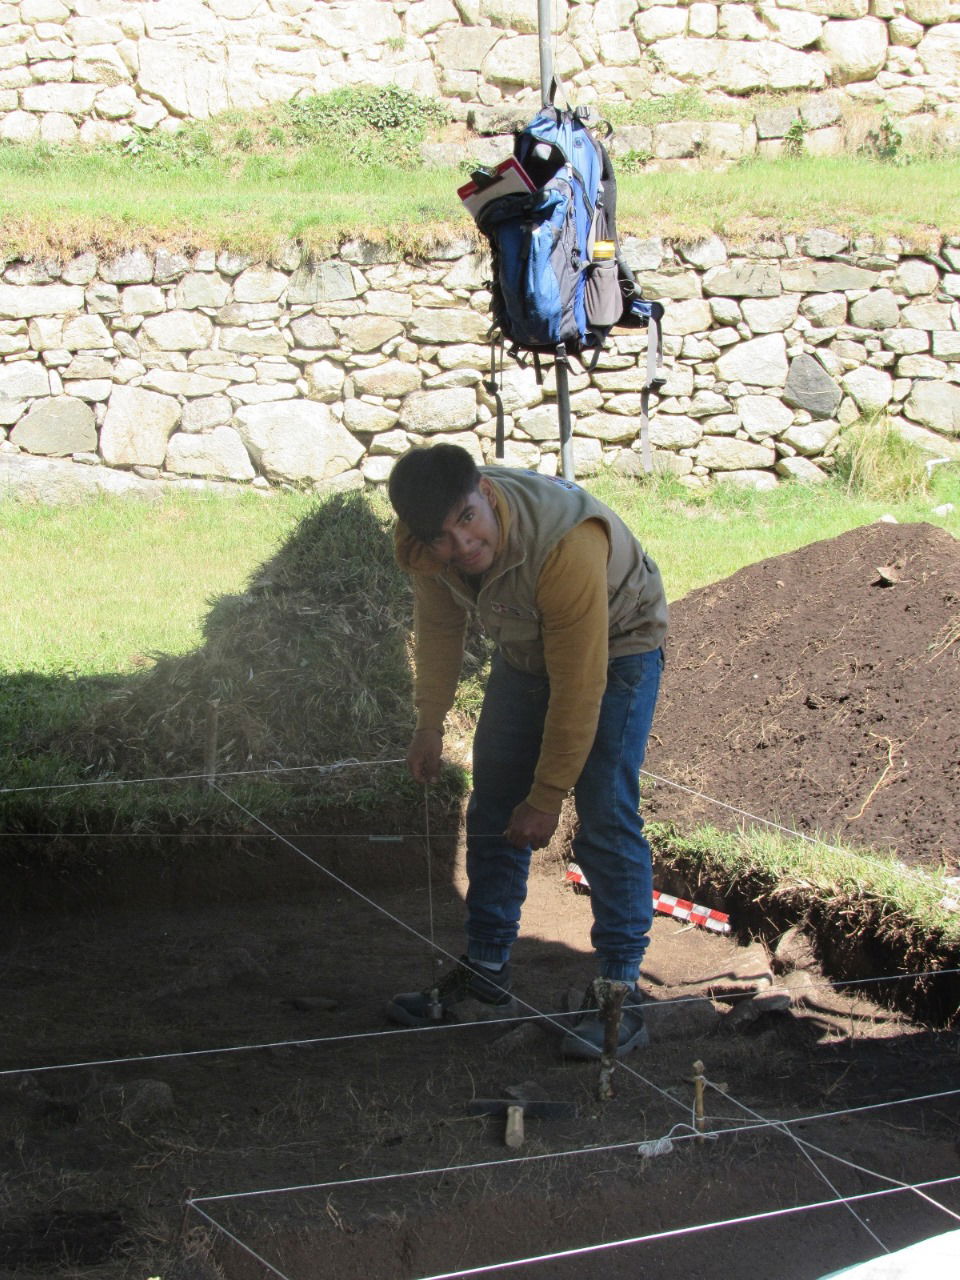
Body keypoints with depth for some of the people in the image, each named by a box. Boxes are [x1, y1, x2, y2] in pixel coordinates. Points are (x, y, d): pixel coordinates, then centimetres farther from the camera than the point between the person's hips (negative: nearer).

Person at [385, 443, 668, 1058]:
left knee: (605, 820, -14)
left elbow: (578, 689, -33)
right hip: (525, 650, 6)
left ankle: (620, 991, -6)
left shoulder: (568, 546, -42)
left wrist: (547, 797, -26)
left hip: (616, 648, -6)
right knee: (493, 811, 8)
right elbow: (439, 626, 1)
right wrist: (431, 724, 3)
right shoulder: (424, 546, -23)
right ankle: (486, 976, 20)